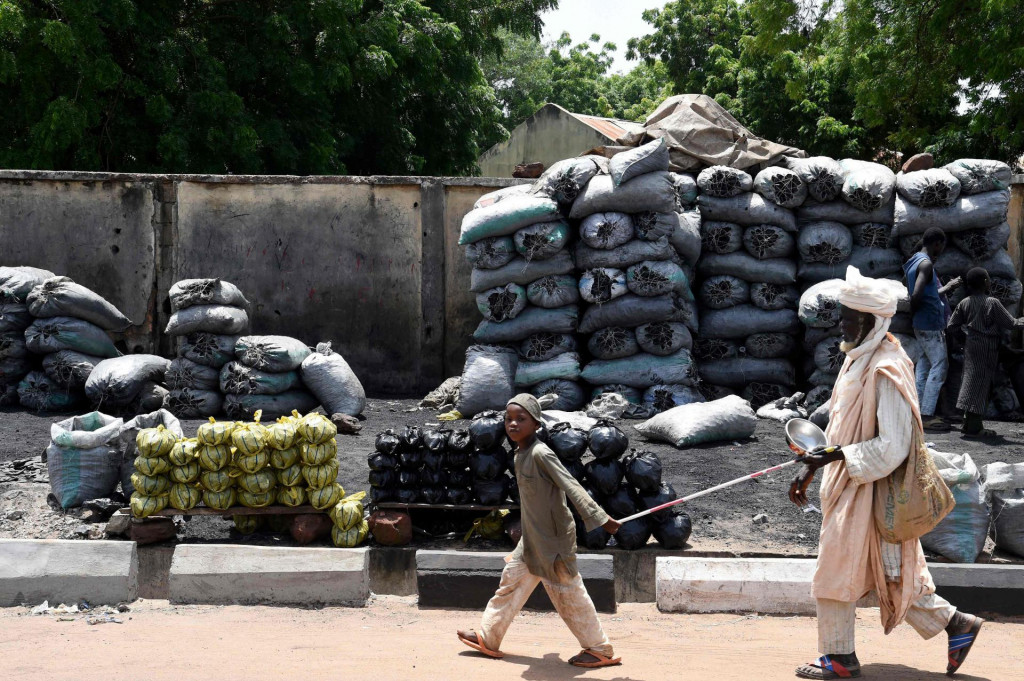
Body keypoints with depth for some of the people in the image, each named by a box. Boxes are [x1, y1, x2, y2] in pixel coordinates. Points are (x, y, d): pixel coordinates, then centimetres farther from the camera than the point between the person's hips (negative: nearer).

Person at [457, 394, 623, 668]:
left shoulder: (540, 453, -20)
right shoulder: (520, 454, 6)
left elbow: (572, 486, -24)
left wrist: (600, 519, -28)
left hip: (553, 538, -9)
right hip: (532, 537, 9)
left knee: (567, 591, -2)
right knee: (511, 580, 14)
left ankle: (600, 650, 10)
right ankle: (488, 638, 26)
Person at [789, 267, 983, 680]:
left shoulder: (887, 370, -21)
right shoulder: (857, 359, 9)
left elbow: (892, 447, -24)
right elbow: (840, 426, 18)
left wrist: (836, 456, -25)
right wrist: (811, 467, 14)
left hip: (868, 488, -9)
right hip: (848, 482, 9)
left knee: (837, 570, 1)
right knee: (887, 572, 16)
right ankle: (957, 625, 25)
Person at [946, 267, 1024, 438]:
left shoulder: (964, 303, 2)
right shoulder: (992, 303, -13)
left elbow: (952, 326, 5)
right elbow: (1010, 323, -10)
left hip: (970, 346, 5)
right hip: (987, 347, -5)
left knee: (971, 381, 12)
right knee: (981, 384, -2)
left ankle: (972, 423, 16)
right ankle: (973, 427, -2)